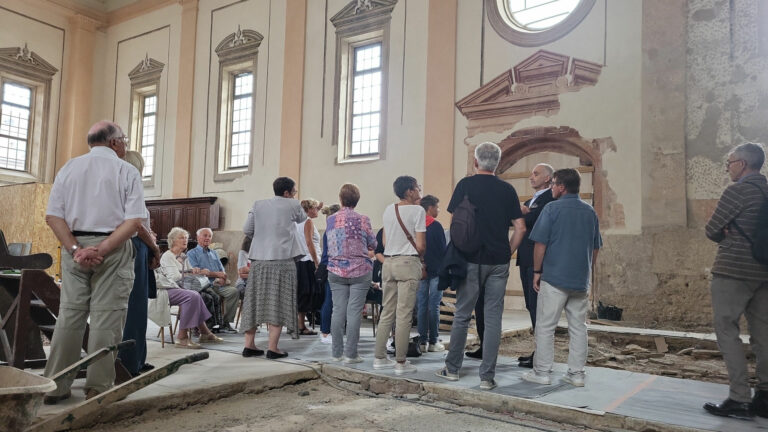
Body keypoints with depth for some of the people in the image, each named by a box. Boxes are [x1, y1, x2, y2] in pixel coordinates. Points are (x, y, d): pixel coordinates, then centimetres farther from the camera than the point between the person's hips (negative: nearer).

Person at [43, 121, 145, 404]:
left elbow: (53, 216, 1)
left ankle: (56, 386, 13)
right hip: (113, 250, -4)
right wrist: (102, 249, -13)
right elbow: (134, 221, -13)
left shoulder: (69, 168, 10)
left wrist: (75, 249, -6)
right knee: (106, 317, 0)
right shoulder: (127, 171, -1)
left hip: (74, 248, 4)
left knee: (69, 313, 9)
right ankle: (98, 387, 4)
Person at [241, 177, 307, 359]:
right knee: (279, 303, 1)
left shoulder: (258, 205, 9)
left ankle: (249, 345, 17)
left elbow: (247, 229, 8)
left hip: (258, 259, 5)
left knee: (255, 301, 11)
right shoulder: (292, 205, -1)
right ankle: (272, 348, 1)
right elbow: (301, 218, 19)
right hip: (282, 260, -4)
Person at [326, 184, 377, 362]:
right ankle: (350, 354, 3)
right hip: (360, 271, -2)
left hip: (336, 271, 3)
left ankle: (337, 353, 14)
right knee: (354, 311, 0)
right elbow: (373, 244, 4)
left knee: (338, 310, 7)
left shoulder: (330, 220, 0)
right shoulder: (363, 220, -7)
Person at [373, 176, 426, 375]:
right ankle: (401, 362, 2)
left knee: (387, 312, 13)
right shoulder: (417, 210, -8)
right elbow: (420, 246, -10)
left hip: (388, 262, 6)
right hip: (408, 263, -6)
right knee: (404, 314, -2)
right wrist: (417, 256, 7)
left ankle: (380, 358, 17)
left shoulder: (388, 210, 11)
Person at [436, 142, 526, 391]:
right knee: (493, 318, 5)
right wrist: (508, 253, 12)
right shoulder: (507, 189, 4)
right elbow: (520, 227, 2)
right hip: (499, 262, 2)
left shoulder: (465, 185, -3)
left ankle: (452, 368, 19)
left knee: (462, 315, 9)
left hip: (471, 260, -2)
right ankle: (487, 377, 8)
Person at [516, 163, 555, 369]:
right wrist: (522, 212, 0)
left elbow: (534, 220, -20)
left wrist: (522, 213, -7)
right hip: (526, 259, 9)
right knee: (532, 306, 12)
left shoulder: (550, 197, -7)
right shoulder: (529, 201, 23)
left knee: (537, 306, -7)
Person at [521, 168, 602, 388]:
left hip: (554, 277, -5)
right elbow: (596, 248, 15)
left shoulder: (552, 208, -7)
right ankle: (577, 373, 14)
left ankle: (542, 372, 5)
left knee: (545, 326, 2)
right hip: (581, 279, 5)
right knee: (578, 327, 11)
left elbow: (540, 244, -9)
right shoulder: (590, 212, 10)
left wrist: (537, 271, -1)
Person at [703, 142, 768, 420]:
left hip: (733, 270, -8)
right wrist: (735, 238, 6)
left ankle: (740, 399, -4)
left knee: (726, 329, -3)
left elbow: (711, 230, -8)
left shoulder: (737, 191, -11)